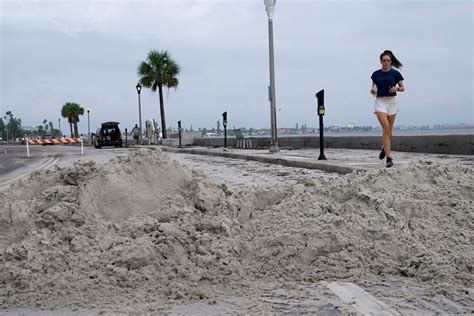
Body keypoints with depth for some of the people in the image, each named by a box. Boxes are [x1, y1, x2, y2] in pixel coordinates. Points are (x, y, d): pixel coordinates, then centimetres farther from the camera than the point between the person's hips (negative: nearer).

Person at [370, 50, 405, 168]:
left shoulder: (395, 73, 2)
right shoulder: (376, 74, 5)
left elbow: (402, 88, 9)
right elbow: (373, 89, 14)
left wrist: (396, 88, -12)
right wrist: (373, 90, -9)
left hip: (392, 101, 1)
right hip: (380, 102, -1)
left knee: (389, 130, 8)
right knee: (386, 128, -15)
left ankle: (385, 148, 37)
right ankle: (389, 158, -16)